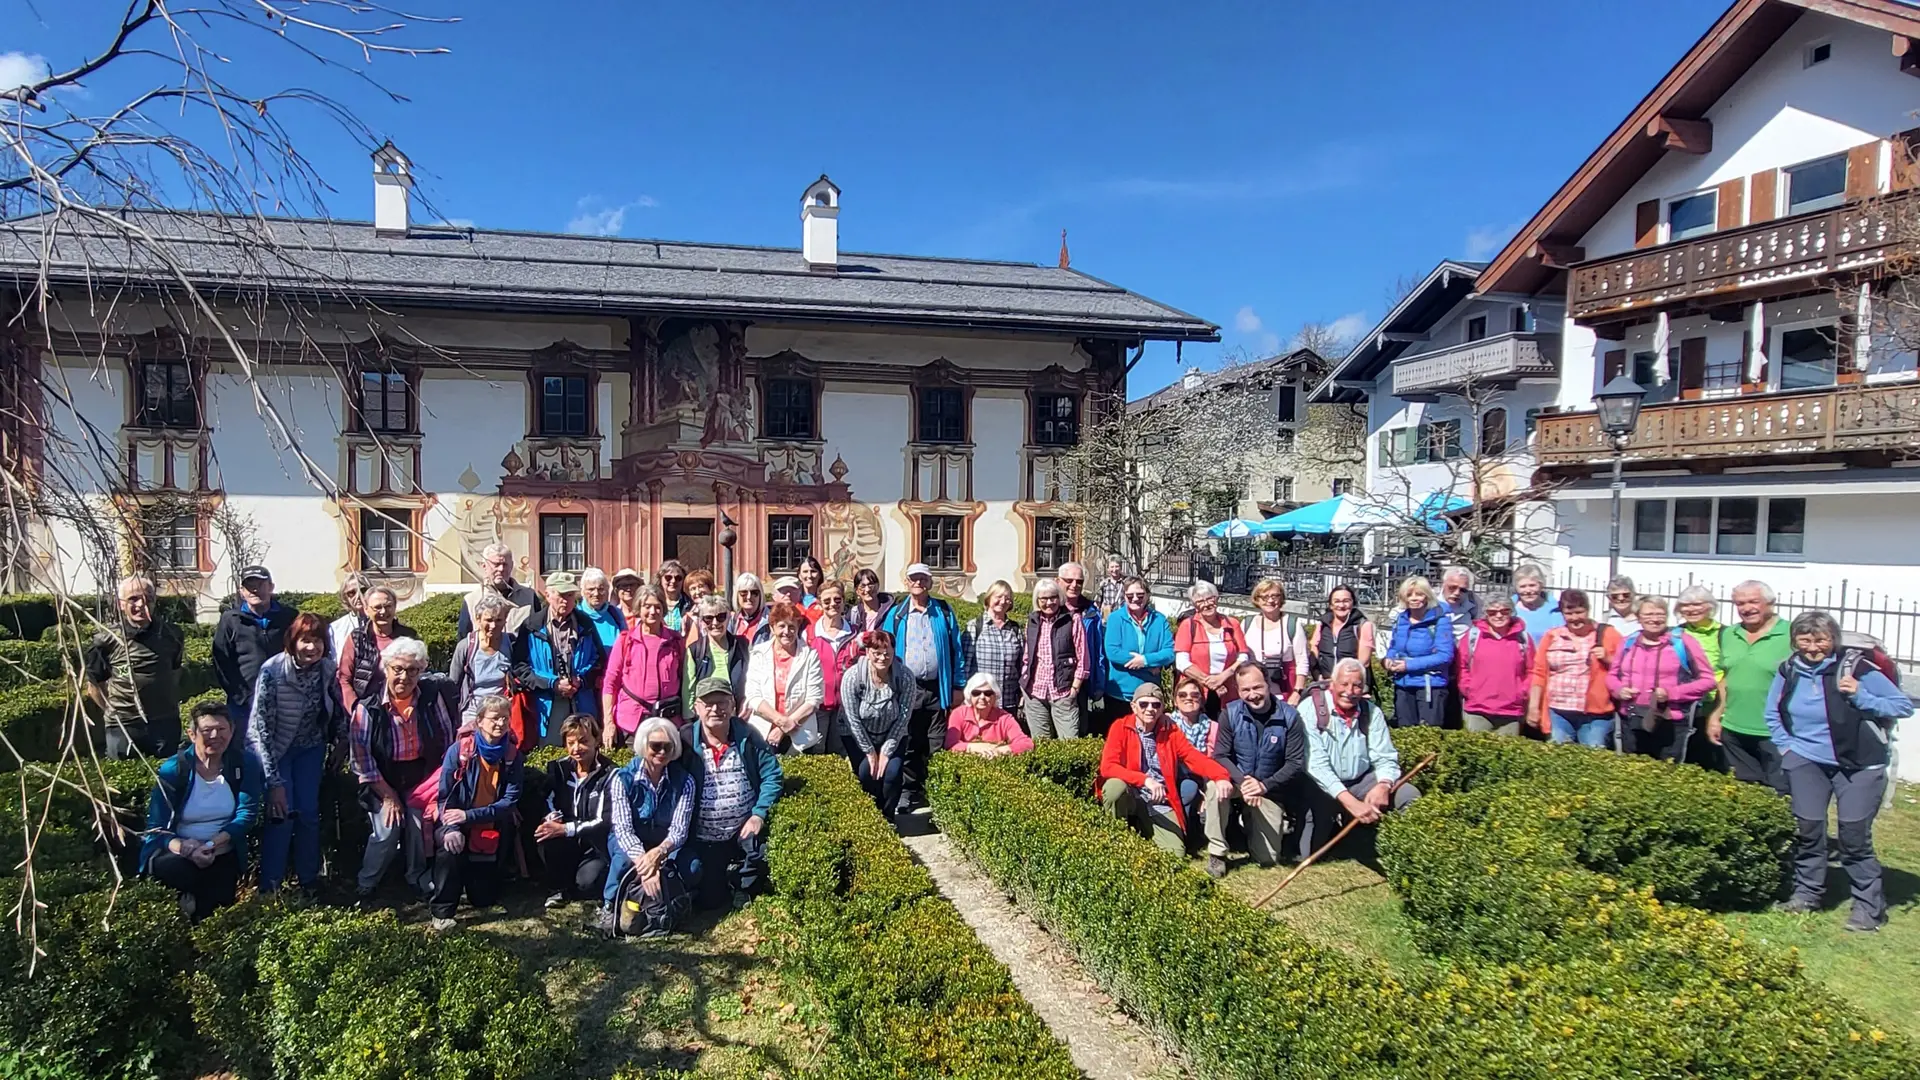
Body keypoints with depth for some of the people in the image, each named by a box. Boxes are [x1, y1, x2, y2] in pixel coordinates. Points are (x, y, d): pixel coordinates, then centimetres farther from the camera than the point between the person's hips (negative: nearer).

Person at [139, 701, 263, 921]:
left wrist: (212, 844, -24)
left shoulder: (245, 763, -2)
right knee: (161, 866, -34)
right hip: (178, 852, 0)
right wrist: (185, 848, -28)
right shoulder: (172, 770, -5)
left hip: (223, 855, 0)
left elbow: (247, 814, -7)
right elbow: (155, 829, -7)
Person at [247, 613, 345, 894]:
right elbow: (262, 727, -26)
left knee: (309, 811, 0)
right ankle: (269, 887, 0)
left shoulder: (327, 668, -14)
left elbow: (338, 709, 5)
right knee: (282, 813, -14)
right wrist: (274, 781, -27)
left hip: (310, 747, 4)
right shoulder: (272, 671, -28)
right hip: (274, 748, -4)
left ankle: (310, 881, 16)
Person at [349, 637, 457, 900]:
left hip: (422, 776, 2)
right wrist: (387, 796, -11)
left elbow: (447, 738, 2)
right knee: (388, 831, -15)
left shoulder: (432, 696, -8)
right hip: (384, 781, -2)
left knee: (419, 824, -11)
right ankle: (365, 888, 7)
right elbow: (360, 758, -12)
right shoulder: (368, 707, -16)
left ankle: (418, 879, 13)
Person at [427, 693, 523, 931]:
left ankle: (476, 875, 40)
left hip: (492, 831, 2)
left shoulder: (512, 755, -8)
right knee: (450, 845, -36)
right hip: (457, 825, -2)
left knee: (483, 898, 4)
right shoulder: (459, 750, -14)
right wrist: (451, 829, -32)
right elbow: (444, 795, -14)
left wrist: (469, 816, -25)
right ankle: (441, 911, -16)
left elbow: (510, 801, -13)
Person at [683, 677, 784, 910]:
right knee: (709, 901, 10)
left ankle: (741, 885, 30)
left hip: (745, 833, 0)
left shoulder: (747, 736, -6)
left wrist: (759, 814, -16)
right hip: (703, 842, 0)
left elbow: (772, 775, -6)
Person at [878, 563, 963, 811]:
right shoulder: (896, 614, 7)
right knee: (907, 745, 7)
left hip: (937, 689, 0)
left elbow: (955, 650, 6)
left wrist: (957, 686, 1)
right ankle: (908, 793, 16)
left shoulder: (944, 612, 8)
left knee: (938, 746, 2)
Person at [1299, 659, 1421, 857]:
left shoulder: (1372, 712, 1)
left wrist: (1383, 786, -25)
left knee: (1410, 795, -13)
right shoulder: (1310, 709, -15)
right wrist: (1350, 802, -32)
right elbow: (1316, 765, -23)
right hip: (1324, 786, -5)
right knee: (1323, 802, -36)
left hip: (1361, 781, 5)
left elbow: (1385, 758, -1)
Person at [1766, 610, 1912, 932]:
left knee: (1854, 834, -4)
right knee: (1808, 828, 4)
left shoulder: (1856, 667, -12)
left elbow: (1904, 706, -8)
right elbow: (1772, 714, 15)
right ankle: (1806, 893, 19)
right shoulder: (1789, 670, 0)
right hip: (1806, 761, 3)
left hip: (1859, 764, -3)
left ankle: (1870, 905, 10)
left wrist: (1861, 696, -22)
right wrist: (1786, 746, 4)